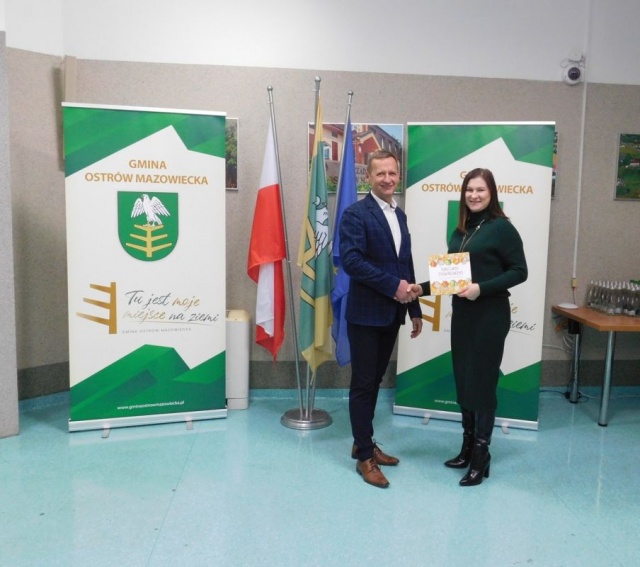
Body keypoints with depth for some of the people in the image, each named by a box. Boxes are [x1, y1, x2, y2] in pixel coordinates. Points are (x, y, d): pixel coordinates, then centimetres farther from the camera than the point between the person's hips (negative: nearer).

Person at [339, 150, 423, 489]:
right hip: (366, 314, -7)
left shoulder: (399, 214, 15)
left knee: (375, 381, 16)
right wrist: (393, 286, -21)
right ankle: (365, 457, 14)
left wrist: (414, 309, 14)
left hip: (392, 314, 7)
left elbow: (406, 264, 16)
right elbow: (351, 260, -21)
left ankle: (363, 443, 31)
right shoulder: (356, 214, -9)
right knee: (363, 384, 2)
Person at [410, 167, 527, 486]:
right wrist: (424, 288, -1)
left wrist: (481, 289, -22)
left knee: (482, 383, 1)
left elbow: (519, 272, -11)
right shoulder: (460, 230, 11)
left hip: (490, 316, -7)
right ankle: (467, 448, 27)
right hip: (461, 314, 7)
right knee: (463, 382, 12)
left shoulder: (501, 228, -9)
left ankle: (481, 458, 14)